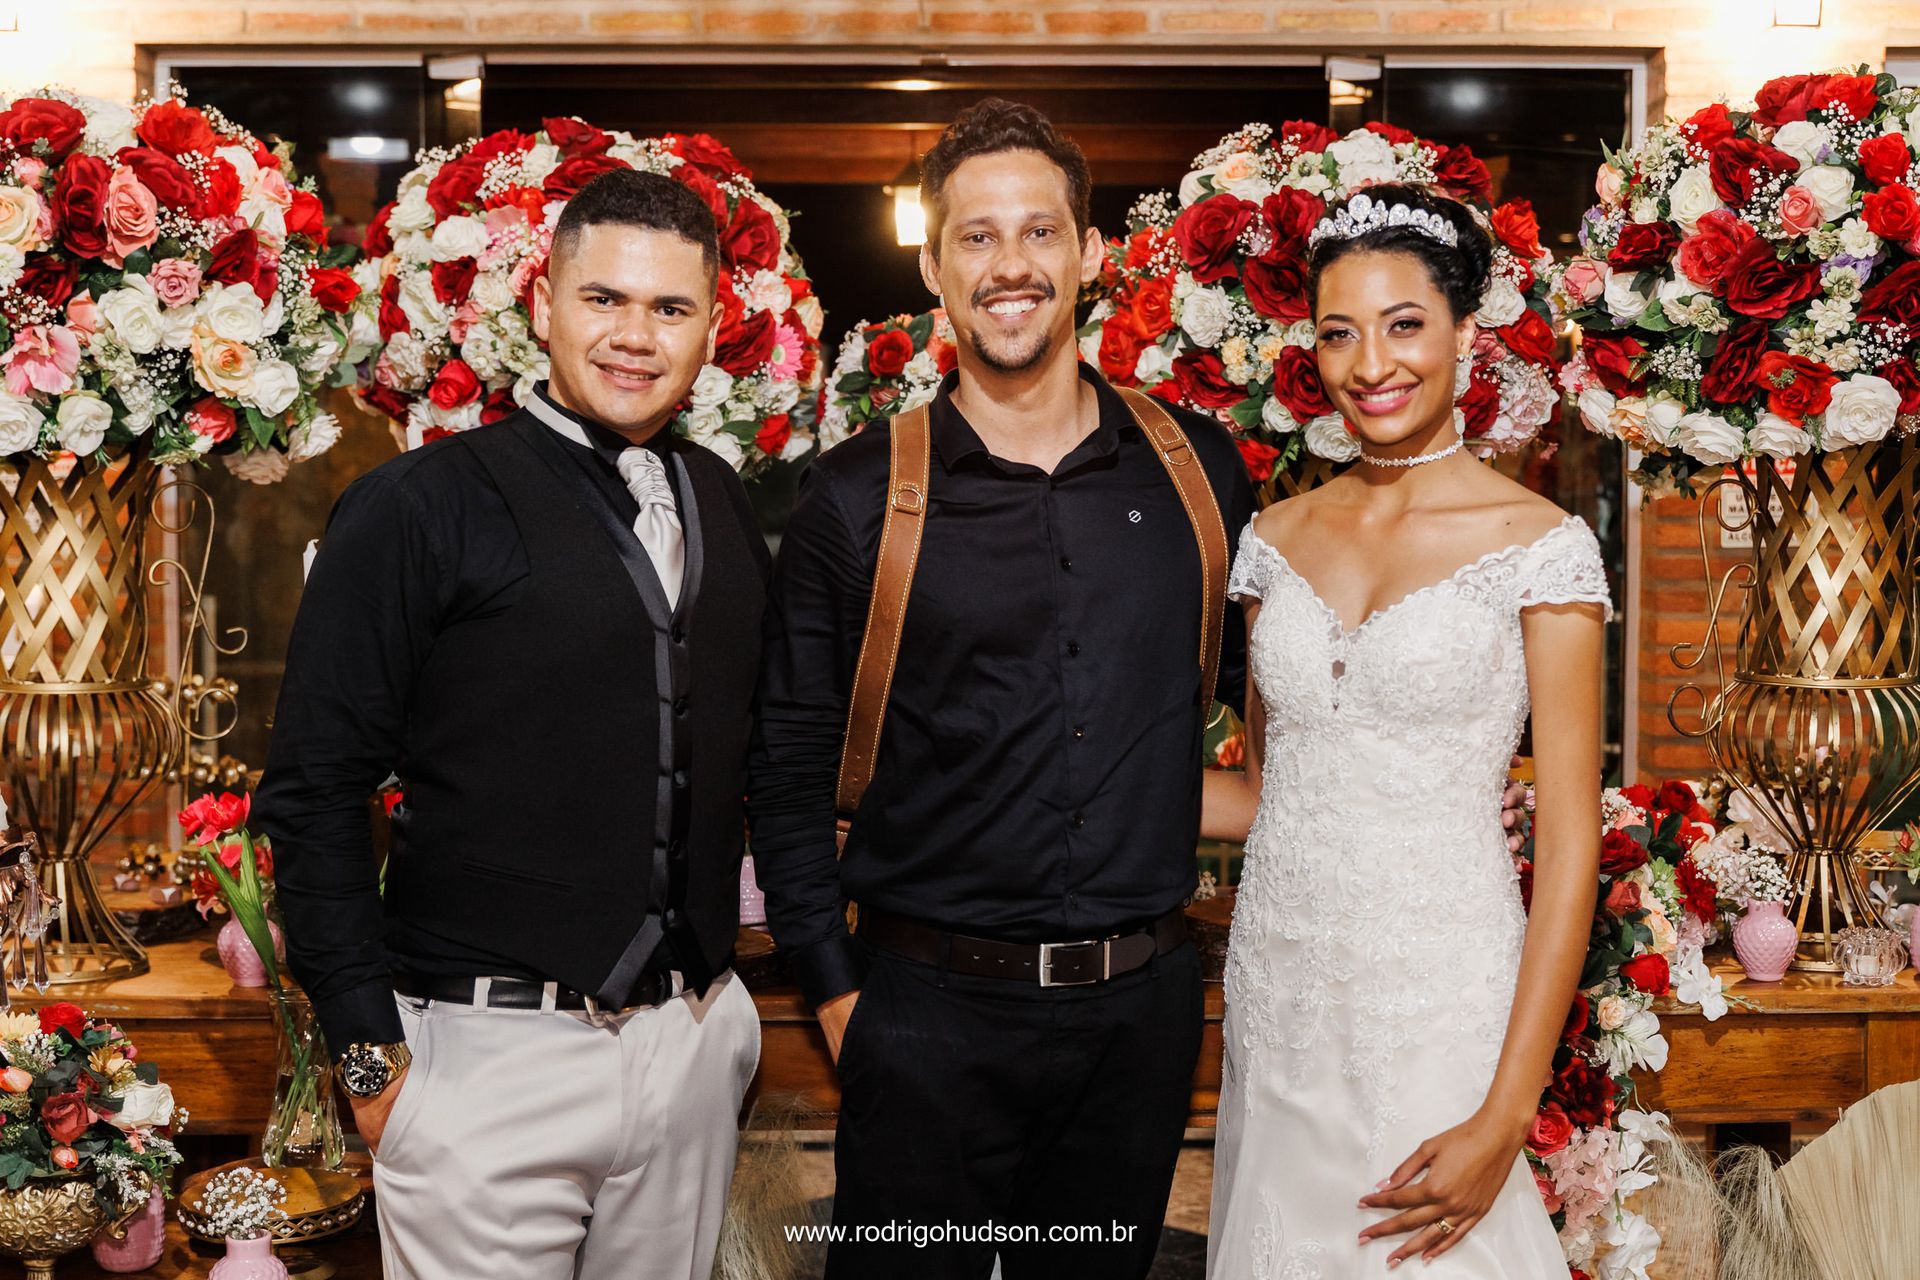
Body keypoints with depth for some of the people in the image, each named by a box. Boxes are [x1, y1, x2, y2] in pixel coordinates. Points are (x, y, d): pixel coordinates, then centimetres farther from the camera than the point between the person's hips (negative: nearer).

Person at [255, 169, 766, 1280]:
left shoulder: (726, 507, 9)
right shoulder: (420, 507, -7)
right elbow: (314, 791, -8)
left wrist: (723, 997, 12)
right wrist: (373, 1055, -10)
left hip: (694, 1047, 5)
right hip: (490, 1053, -5)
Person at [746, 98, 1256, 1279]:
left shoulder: (1196, 469, 3)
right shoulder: (858, 498, -4)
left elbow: (1270, 685, 15)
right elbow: (789, 766, 1)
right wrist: (836, 988, -2)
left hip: (1142, 1006, 3)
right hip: (931, 1010, -2)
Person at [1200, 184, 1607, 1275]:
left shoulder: (1540, 544, -7)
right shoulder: (1279, 536, 7)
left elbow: (1571, 846, -9)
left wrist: (1505, 1120, -14)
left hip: (1441, 1000, -4)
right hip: (1278, 994, 4)